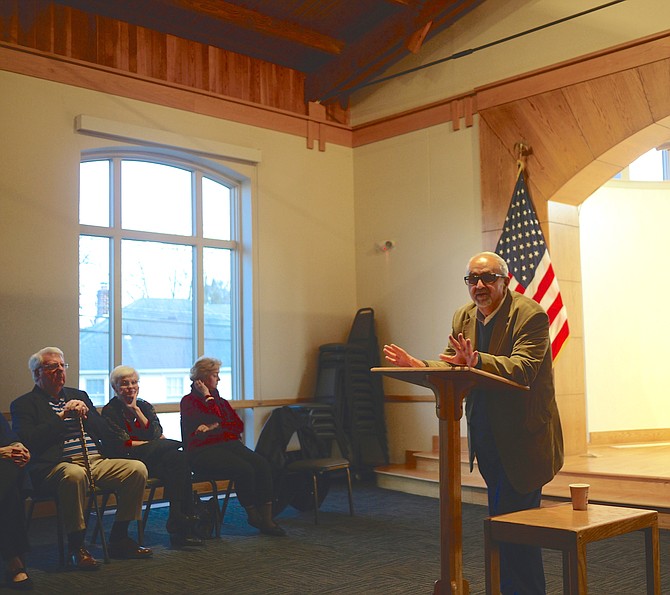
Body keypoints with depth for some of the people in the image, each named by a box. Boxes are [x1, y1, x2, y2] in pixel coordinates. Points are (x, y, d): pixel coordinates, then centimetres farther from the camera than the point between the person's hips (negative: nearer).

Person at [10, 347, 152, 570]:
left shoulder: (79, 395, 25)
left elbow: (107, 432, 20)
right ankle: (76, 545, -22)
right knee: (75, 474, -40)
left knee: (137, 468, -17)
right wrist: (62, 416, -10)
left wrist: (87, 414, 2)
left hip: (96, 461, 6)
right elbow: (27, 441, -9)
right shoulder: (23, 404, 9)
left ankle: (119, 538, -4)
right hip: (57, 466, -6)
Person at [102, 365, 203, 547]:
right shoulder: (110, 411, 5)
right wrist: (152, 443, -6)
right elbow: (122, 445, -6)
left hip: (152, 457, 5)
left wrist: (136, 410, -1)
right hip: (127, 460, -5)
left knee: (179, 458, -30)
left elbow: (156, 434, 2)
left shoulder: (145, 406, 20)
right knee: (174, 447, -29)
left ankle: (178, 526, -32)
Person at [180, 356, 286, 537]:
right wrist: (207, 397, 1)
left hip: (230, 445, 6)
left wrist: (214, 427, -4)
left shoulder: (220, 401, 24)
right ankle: (252, 515, -9)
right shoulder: (188, 402, 4)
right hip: (203, 451, -6)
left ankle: (266, 518, -20)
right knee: (244, 469, -30)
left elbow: (239, 425, 11)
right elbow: (216, 418, -10)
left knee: (262, 465, -21)